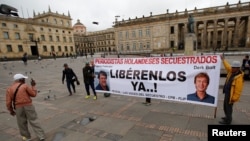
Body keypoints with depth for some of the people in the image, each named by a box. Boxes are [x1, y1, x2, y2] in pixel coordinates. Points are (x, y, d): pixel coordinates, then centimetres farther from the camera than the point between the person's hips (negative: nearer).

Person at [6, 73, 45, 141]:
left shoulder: (9, 89, 4)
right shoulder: (25, 86, -6)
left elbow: (8, 102, 2)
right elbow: (34, 94, -1)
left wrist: (11, 110, 14)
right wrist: (33, 86, 8)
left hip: (18, 108, 3)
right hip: (28, 106, -2)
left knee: (22, 123, 19)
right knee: (34, 121, 6)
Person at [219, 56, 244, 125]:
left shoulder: (239, 78, -25)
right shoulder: (231, 72, 0)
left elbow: (238, 90, -23)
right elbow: (227, 66, 18)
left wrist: (234, 98, -19)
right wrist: (223, 59, 22)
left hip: (230, 95, -9)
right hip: (227, 93, 9)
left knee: (228, 108, 3)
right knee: (225, 106, 22)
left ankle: (227, 121, 17)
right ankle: (227, 117, 39)